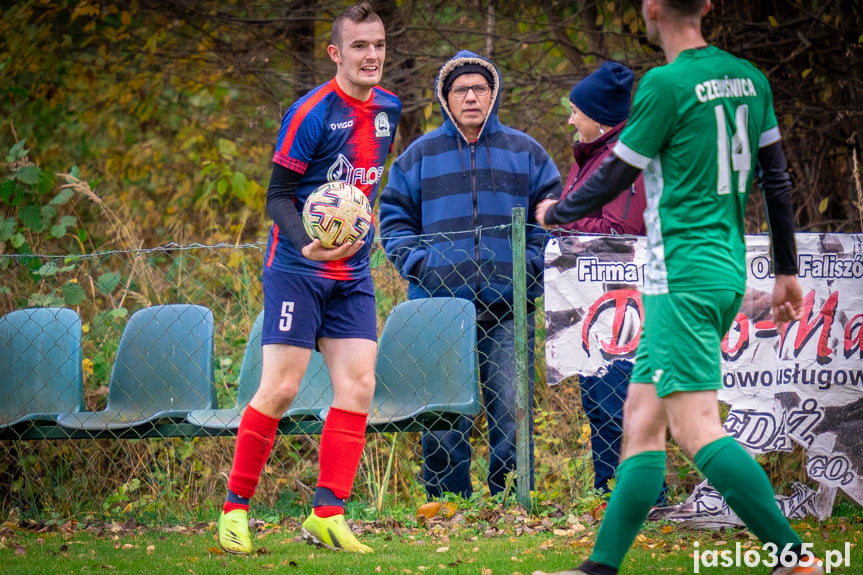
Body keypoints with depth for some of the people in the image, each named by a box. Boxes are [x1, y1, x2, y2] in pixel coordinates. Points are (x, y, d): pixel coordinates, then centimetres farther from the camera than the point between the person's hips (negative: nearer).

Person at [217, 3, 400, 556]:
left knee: (358, 386, -3)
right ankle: (235, 509, 2)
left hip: (352, 272, 6)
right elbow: (278, 196, -13)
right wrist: (306, 244, -29)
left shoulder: (388, 108, 8)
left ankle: (327, 514, 1)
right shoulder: (311, 112, -14)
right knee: (280, 389, -9)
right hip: (297, 270, -6)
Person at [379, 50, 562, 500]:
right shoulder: (419, 156, 12)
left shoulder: (525, 153, 12)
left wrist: (531, 266, 0)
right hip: (439, 304, 0)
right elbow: (393, 220, 13)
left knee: (511, 412, -3)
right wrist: (419, 264, -2)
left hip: (508, 309, 0)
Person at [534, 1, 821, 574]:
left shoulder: (665, 85, -12)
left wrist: (555, 213, 15)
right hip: (729, 271, 9)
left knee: (697, 427, -13)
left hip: (683, 276, -9)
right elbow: (777, 178, 16)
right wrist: (787, 270, 23)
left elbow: (613, 179, -4)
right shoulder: (748, 77, 11)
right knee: (641, 417, 11)